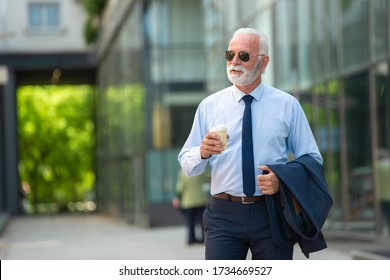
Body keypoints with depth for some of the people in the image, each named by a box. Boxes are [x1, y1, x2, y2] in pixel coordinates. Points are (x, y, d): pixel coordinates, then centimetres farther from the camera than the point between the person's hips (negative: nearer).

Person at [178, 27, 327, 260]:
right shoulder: (209, 106, 6)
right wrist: (202, 152, -19)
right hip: (224, 214, 0)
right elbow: (187, 165, 5)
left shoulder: (287, 105, 4)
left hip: (271, 214, 0)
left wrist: (282, 179, -14)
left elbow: (312, 160, 4)